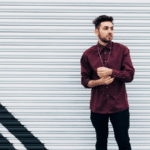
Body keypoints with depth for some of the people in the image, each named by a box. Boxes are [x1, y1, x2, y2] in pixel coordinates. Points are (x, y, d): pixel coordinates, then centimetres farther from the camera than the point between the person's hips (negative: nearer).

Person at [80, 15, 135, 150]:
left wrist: (110, 72, -20)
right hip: (98, 107, 1)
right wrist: (99, 81, -17)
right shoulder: (88, 55, -1)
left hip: (119, 106, 0)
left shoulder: (122, 50, -2)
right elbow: (85, 81, 2)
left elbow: (130, 75, -7)